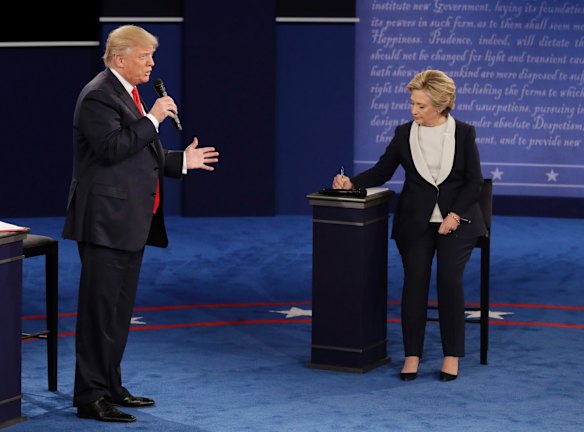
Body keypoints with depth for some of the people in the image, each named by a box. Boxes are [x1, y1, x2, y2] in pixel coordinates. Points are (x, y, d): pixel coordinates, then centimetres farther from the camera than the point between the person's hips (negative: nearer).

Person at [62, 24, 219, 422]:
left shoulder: (127, 94, 18)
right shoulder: (99, 96, -13)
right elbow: (112, 148, -25)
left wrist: (181, 161, 19)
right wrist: (152, 119, -19)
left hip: (131, 222, 10)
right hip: (106, 221, -10)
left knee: (120, 309, 15)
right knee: (100, 310, -7)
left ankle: (110, 386, 23)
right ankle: (90, 396, -3)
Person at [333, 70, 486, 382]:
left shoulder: (463, 133, -1)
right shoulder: (404, 134, 3)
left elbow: (474, 182, -1)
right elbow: (381, 172, 6)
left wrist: (455, 216, -12)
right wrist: (352, 183, -11)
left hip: (456, 221, -1)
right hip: (416, 221, 1)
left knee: (449, 279, -16)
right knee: (415, 279, -14)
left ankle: (452, 356, -6)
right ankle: (412, 355, -7)